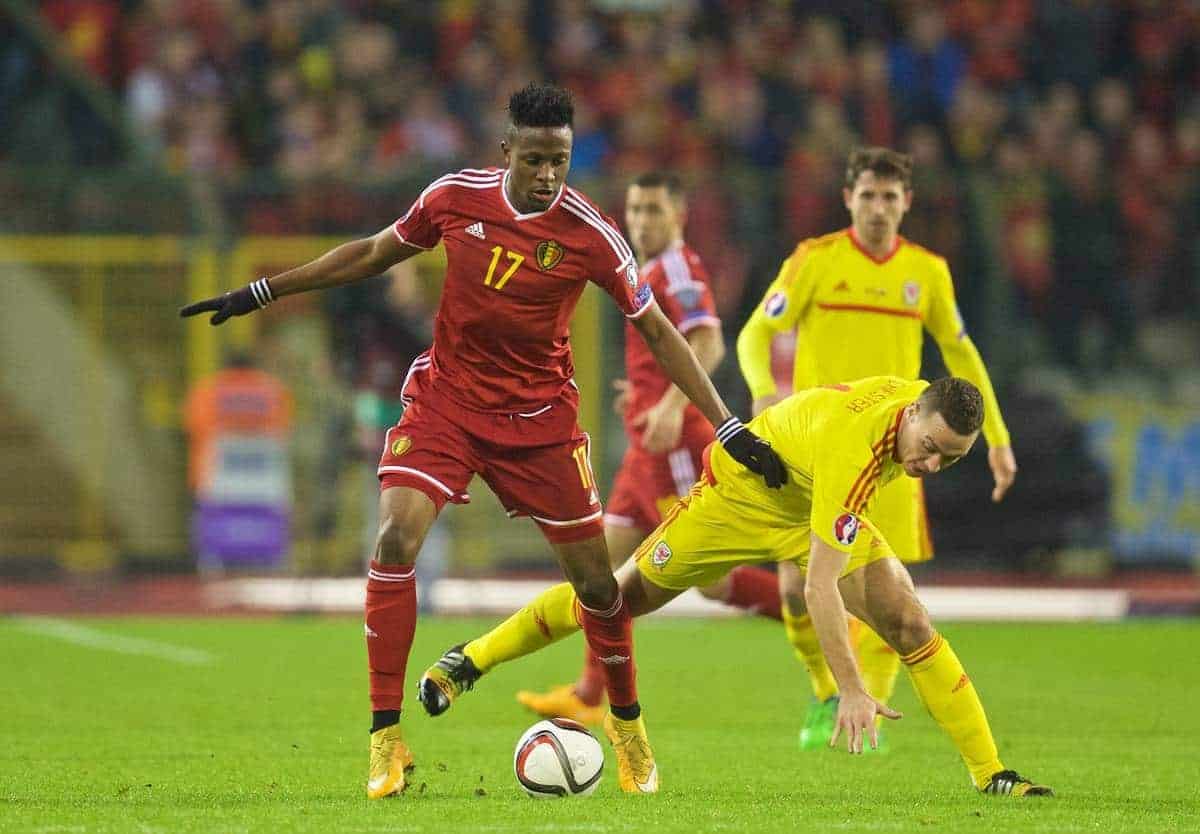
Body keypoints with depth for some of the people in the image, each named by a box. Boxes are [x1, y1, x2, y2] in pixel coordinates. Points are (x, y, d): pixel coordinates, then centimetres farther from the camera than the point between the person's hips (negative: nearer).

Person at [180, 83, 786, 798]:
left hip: (540, 417, -1)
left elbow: (658, 332, -5)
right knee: (395, 540, -21)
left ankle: (628, 725, 31)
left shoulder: (591, 235, -14)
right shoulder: (455, 196, -8)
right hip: (446, 400, 1)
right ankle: (386, 743, -15)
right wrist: (262, 293, 12)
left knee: (595, 579, 3)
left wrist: (728, 428, -7)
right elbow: (373, 254, 10)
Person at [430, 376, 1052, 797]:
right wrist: (850, 690, -50)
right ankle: (473, 657, 27)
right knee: (623, 595, 7)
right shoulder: (853, 451, -45)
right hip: (741, 491, -5)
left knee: (910, 625, -13)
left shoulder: (927, 401, -23)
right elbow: (819, 586, -47)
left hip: (821, 506, 5)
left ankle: (990, 773, -8)